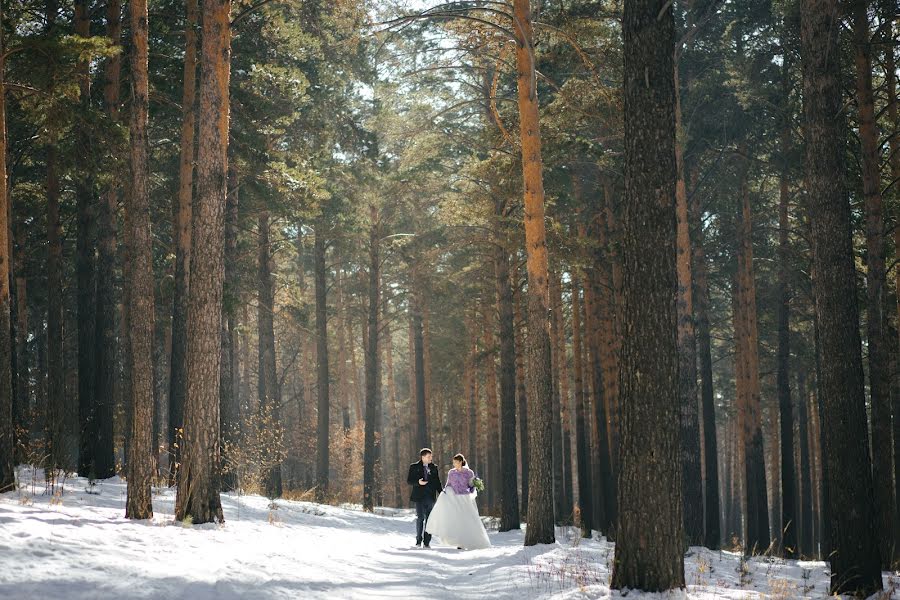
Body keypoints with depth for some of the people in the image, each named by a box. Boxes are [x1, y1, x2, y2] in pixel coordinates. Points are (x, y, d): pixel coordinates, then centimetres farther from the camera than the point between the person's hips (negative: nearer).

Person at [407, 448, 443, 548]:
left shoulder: (433, 468, 11)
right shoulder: (414, 467, 4)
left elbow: (437, 483, 12)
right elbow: (409, 480, 1)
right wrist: (418, 482, -18)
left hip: (430, 497, 2)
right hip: (419, 496, -2)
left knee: (429, 519, 0)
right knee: (420, 518, -3)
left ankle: (427, 541, 4)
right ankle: (418, 540, 10)